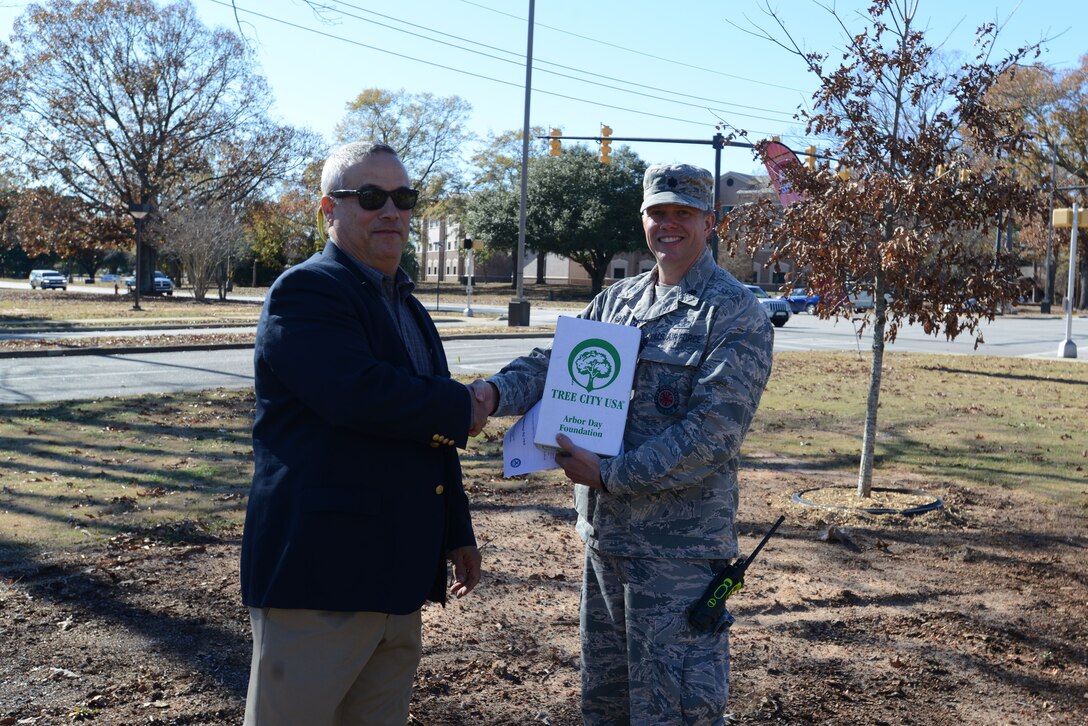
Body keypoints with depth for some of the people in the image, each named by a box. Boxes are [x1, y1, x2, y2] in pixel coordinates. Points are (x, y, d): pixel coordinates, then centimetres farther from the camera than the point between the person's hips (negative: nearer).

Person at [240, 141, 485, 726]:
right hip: (319, 575, -8)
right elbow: (359, 393, -28)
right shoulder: (304, 291, -10)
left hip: (399, 579, 9)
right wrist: (461, 407, -12)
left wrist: (457, 534, 23)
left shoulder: (408, 308, 18)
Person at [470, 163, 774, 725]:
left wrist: (607, 474, -20)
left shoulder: (736, 315, -10)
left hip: (677, 547, -7)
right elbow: (556, 361, 5)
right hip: (603, 532, 7)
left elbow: (712, 431, -19)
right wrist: (494, 391, -16)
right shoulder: (618, 299, 11)